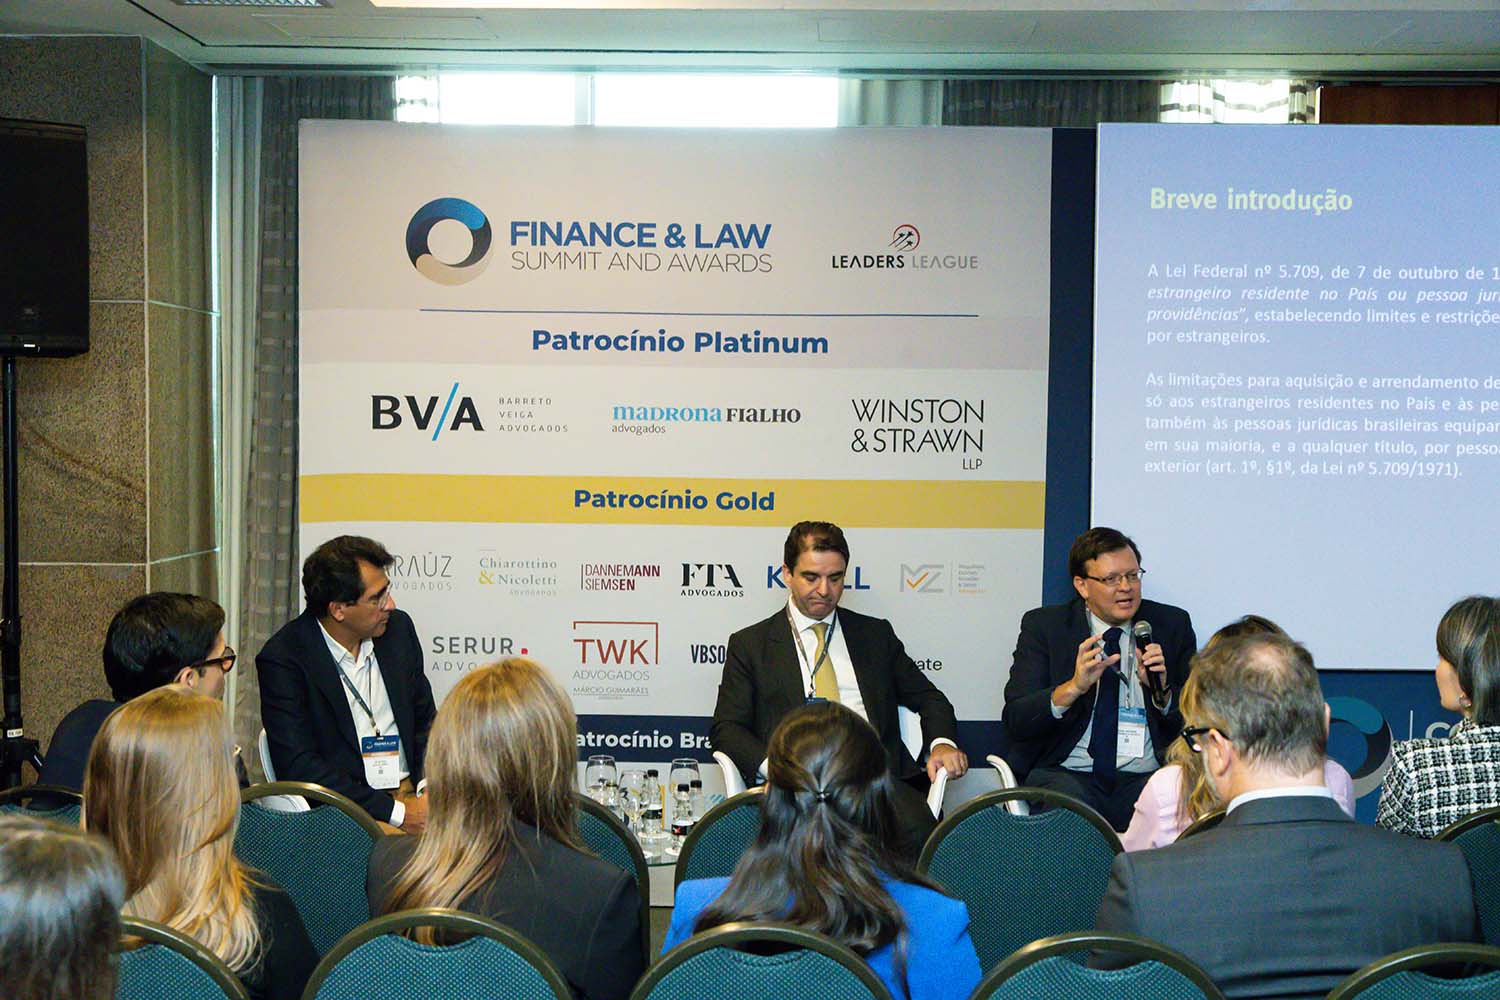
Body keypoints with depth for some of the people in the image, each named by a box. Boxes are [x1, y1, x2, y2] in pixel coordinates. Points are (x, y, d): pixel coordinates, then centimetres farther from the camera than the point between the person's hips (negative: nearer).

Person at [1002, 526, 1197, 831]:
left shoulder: (1173, 624, 11)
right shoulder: (1043, 625, 6)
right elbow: (1015, 721, -5)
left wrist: (1161, 690, -11)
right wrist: (1074, 687, -21)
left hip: (1145, 779, 2)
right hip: (1066, 774, -2)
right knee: (1070, 800, -35)